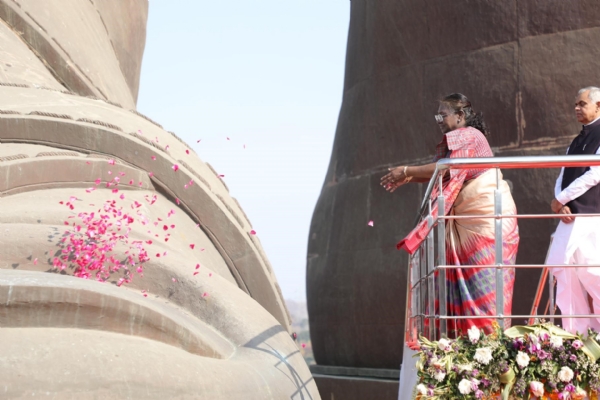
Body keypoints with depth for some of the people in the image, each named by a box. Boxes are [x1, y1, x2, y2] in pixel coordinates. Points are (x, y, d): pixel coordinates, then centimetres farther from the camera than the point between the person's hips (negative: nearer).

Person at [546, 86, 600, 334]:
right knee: (561, 265, 3)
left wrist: (561, 199, -9)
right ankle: (576, 331, 7)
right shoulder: (577, 141, 20)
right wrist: (562, 205, -6)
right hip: (571, 215, 8)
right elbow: (563, 177, 14)